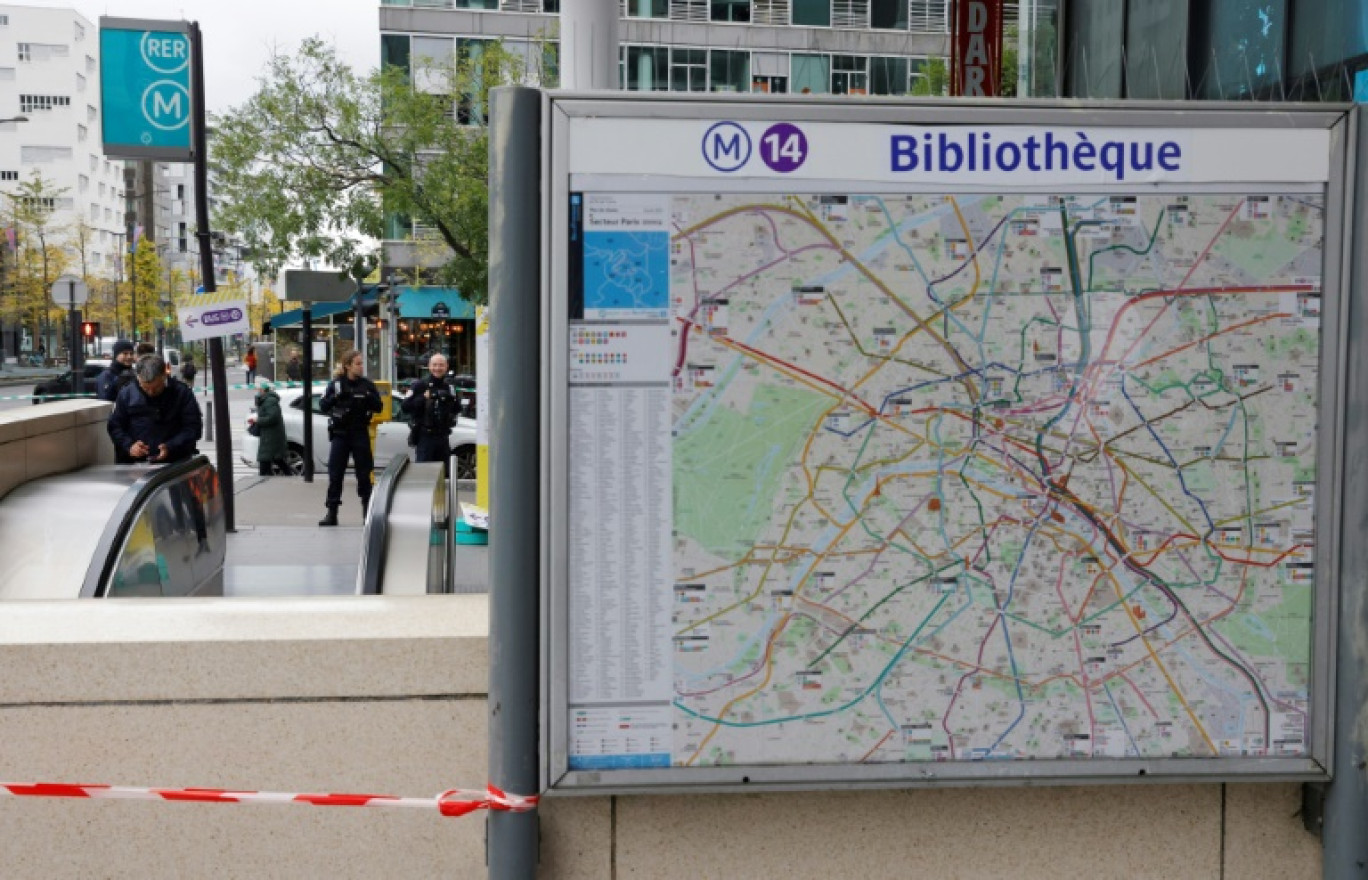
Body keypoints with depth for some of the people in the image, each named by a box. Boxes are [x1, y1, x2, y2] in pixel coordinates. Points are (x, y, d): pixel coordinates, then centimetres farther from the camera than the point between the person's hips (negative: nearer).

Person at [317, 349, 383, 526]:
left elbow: (379, 407, 1)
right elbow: (323, 405, -3)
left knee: (364, 473, 4)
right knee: (335, 474, 0)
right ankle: (332, 513, 4)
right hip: (339, 434, 0)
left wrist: (369, 398, -18)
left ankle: (368, 510, 13)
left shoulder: (367, 385, 2)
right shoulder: (336, 384, 1)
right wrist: (336, 397, -21)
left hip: (360, 434, 0)